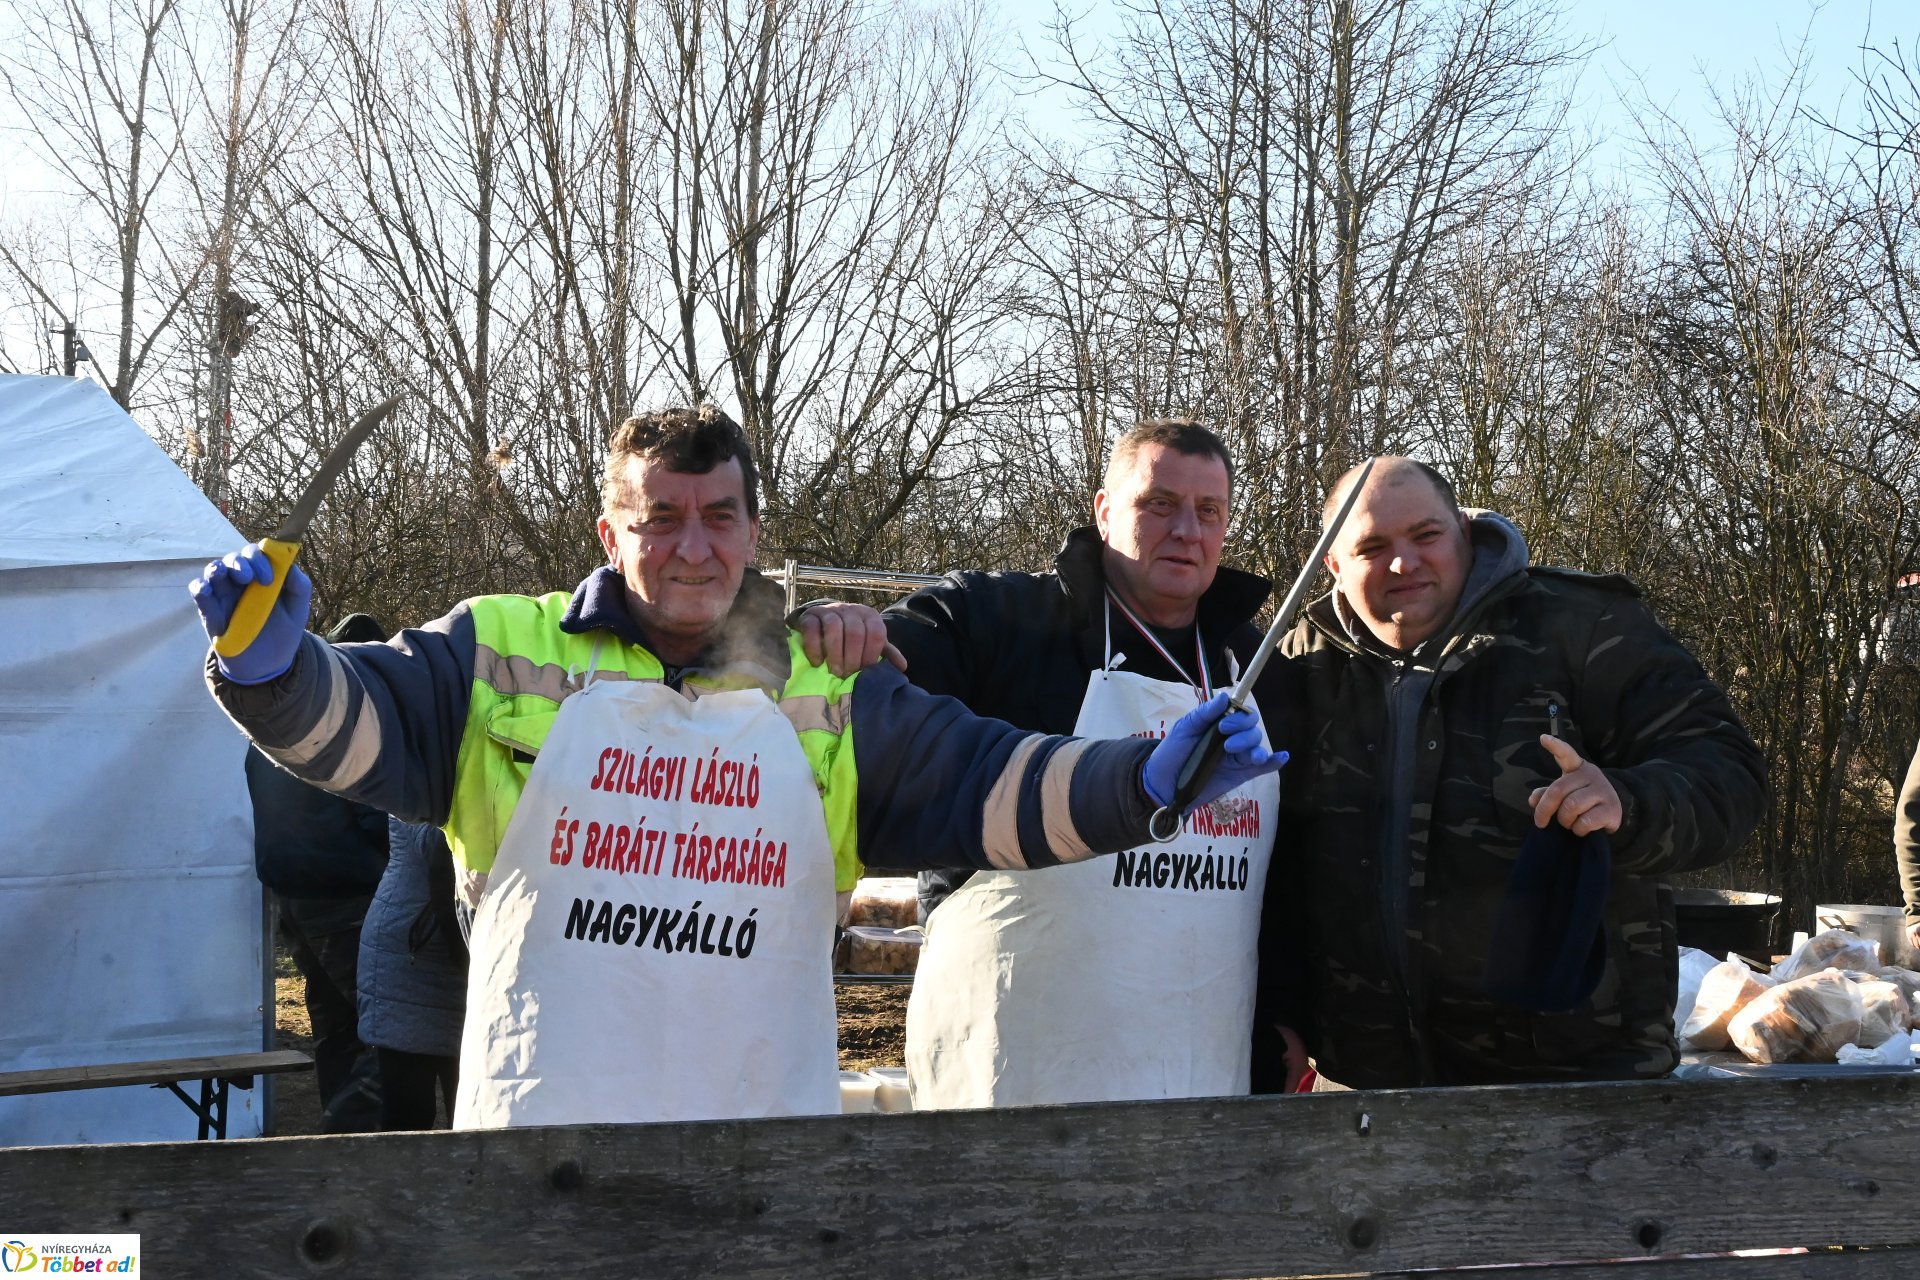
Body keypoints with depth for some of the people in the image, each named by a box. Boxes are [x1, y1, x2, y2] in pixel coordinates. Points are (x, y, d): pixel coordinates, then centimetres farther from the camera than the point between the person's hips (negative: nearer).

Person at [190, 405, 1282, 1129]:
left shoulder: (833, 700, 10)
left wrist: (1141, 784, -8)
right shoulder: (502, 656, 4)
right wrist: (273, 665, -25)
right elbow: (356, 719, -3)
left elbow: (981, 783, 6)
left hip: (769, 1130, 2)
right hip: (540, 1125, -1)